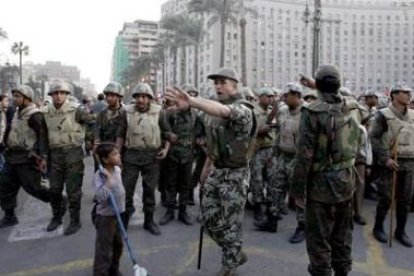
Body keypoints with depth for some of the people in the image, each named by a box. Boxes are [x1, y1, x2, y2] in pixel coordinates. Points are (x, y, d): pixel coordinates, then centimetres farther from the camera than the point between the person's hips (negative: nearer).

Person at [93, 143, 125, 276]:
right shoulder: (99, 176, -23)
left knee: (118, 245, 22)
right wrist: (108, 179, -36)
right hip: (105, 217, -8)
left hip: (118, 215, 8)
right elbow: (101, 197, -35)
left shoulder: (117, 170, 1)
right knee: (104, 249, 1)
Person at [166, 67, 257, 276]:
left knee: (231, 224, 3)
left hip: (235, 174, -8)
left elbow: (224, 111, -42)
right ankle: (236, 254, 34)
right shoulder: (214, 110, 9)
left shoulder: (242, 109, -17)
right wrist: (207, 167, 19)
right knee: (210, 219, 14)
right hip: (216, 171, 8)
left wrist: (192, 101, -57)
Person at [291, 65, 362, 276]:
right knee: (342, 233, 19)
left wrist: (298, 186, -11)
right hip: (347, 179, 6)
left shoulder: (313, 112, -15)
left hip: (322, 181, -6)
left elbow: (304, 153, -16)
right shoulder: (350, 110, 3)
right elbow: (356, 144, 13)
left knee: (319, 237, 4)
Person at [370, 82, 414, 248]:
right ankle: (378, 228, 19)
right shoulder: (384, 115, -7)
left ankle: (400, 231, 23)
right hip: (390, 162, -5)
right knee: (385, 197, 1)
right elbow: (374, 138, -11)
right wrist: (385, 159, -17)